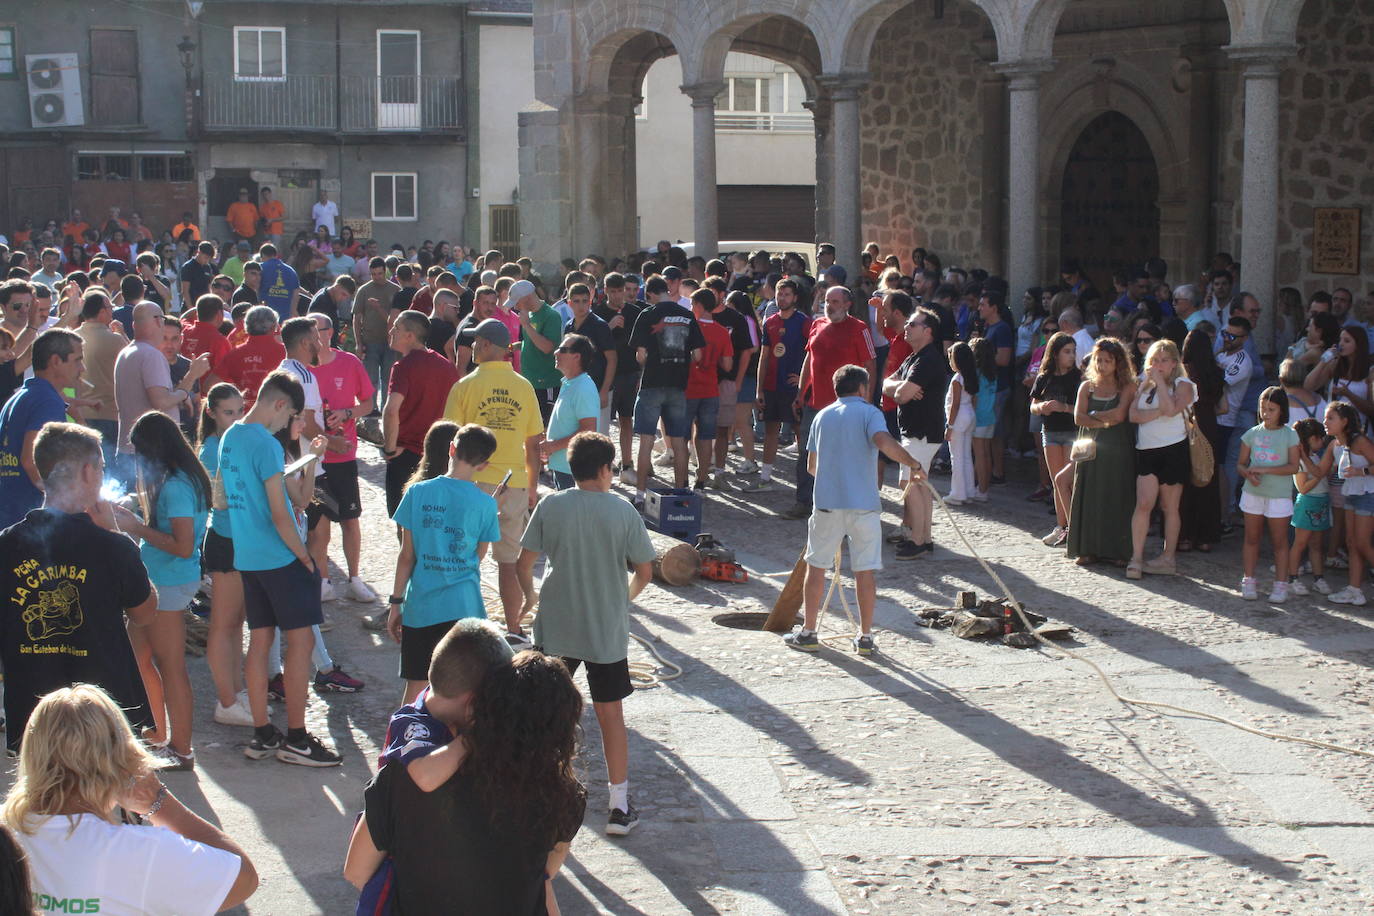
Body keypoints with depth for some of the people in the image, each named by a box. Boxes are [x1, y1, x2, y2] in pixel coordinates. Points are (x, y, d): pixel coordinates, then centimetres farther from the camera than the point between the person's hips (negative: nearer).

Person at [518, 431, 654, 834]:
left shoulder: (550, 506, -5)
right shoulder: (623, 511, -7)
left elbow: (524, 563, -3)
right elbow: (645, 571, -3)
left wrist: (532, 598, 15)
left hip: (555, 628, 1)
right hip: (608, 632, -1)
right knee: (611, 714, 8)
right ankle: (619, 807, 11)